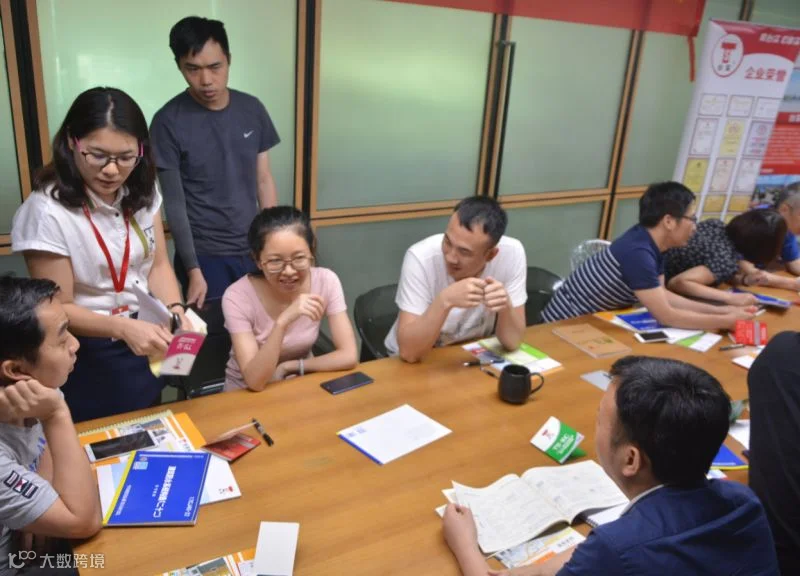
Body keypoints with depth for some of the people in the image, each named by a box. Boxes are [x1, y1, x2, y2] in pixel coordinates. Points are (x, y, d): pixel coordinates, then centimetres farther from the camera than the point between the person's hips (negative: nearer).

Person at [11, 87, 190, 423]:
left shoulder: (142, 193, -5)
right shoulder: (47, 211, -23)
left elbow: (158, 264, -1)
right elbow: (58, 310, -18)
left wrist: (176, 310, -20)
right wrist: (124, 327, -33)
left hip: (146, 345, 5)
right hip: (87, 359, -5)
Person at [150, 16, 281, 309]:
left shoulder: (252, 110, 1)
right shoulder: (169, 122, -11)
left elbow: (264, 180, 7)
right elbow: (175, 205, -9)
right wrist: (193, 270, -12)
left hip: (252, 251, 4)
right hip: (204, 256, -3)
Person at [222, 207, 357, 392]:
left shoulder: (326, 281, -14)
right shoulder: (238, 297, -20)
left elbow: (349, 356, -14)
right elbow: (255, 382, -25)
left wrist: (289, 366, -16)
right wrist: (282, 323, -35)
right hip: (246, 393, -1)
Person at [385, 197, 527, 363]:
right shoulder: (421, 257, -23)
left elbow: (512, 342, -12)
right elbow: (409, 352, -25)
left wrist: (505, 305, -29)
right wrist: (445, 301, -36)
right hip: (413, 363, -2)